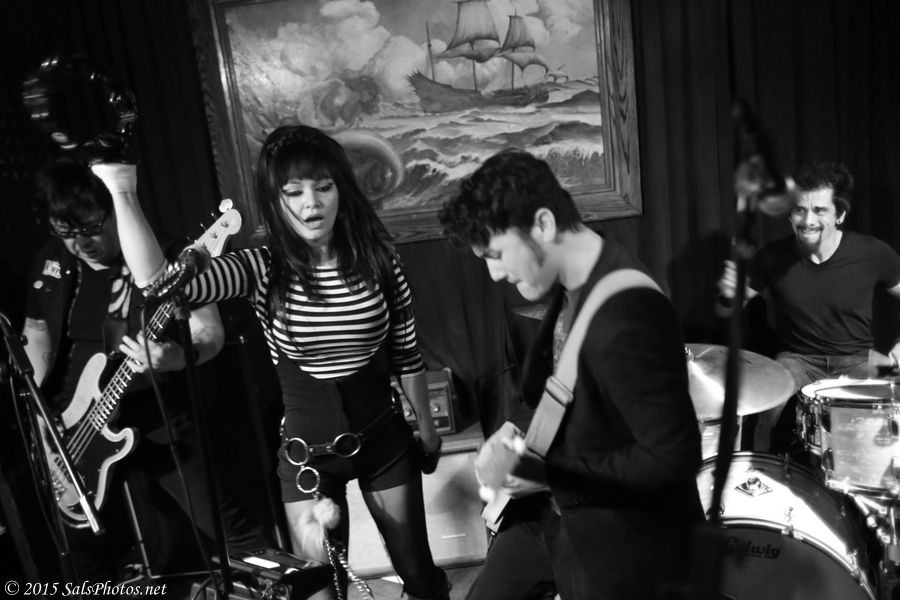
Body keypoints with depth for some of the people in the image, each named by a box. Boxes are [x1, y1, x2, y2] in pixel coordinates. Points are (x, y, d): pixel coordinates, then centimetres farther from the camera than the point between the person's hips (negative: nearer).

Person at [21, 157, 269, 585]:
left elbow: (211, 333, -13)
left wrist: (179, 355, -35)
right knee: (87, 550, 16)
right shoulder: (50, 262, 2)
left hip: (159, 424, -4)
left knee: (225, 523, 1)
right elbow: (37, 330, 16)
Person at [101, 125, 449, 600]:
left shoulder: (377, 259, -10)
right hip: (307, 450, 0)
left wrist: (426, 426, 8)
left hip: (384, 439, 1)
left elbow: (406, 352, 0)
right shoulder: (262, 269, -13)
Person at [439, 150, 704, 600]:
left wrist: (547, 471, -24)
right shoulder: (571, 283, -4)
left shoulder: (626, 316, -33)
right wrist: (518, 427, -4)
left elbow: (673, 458, -28)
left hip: (618, 537, -8)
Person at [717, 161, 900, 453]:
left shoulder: (873, 253, -11)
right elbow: (727, 312, 0)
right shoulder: (773, 257, -10)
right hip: (797, 360, 0)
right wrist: (728, 295, -24)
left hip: (855, 362, 1)